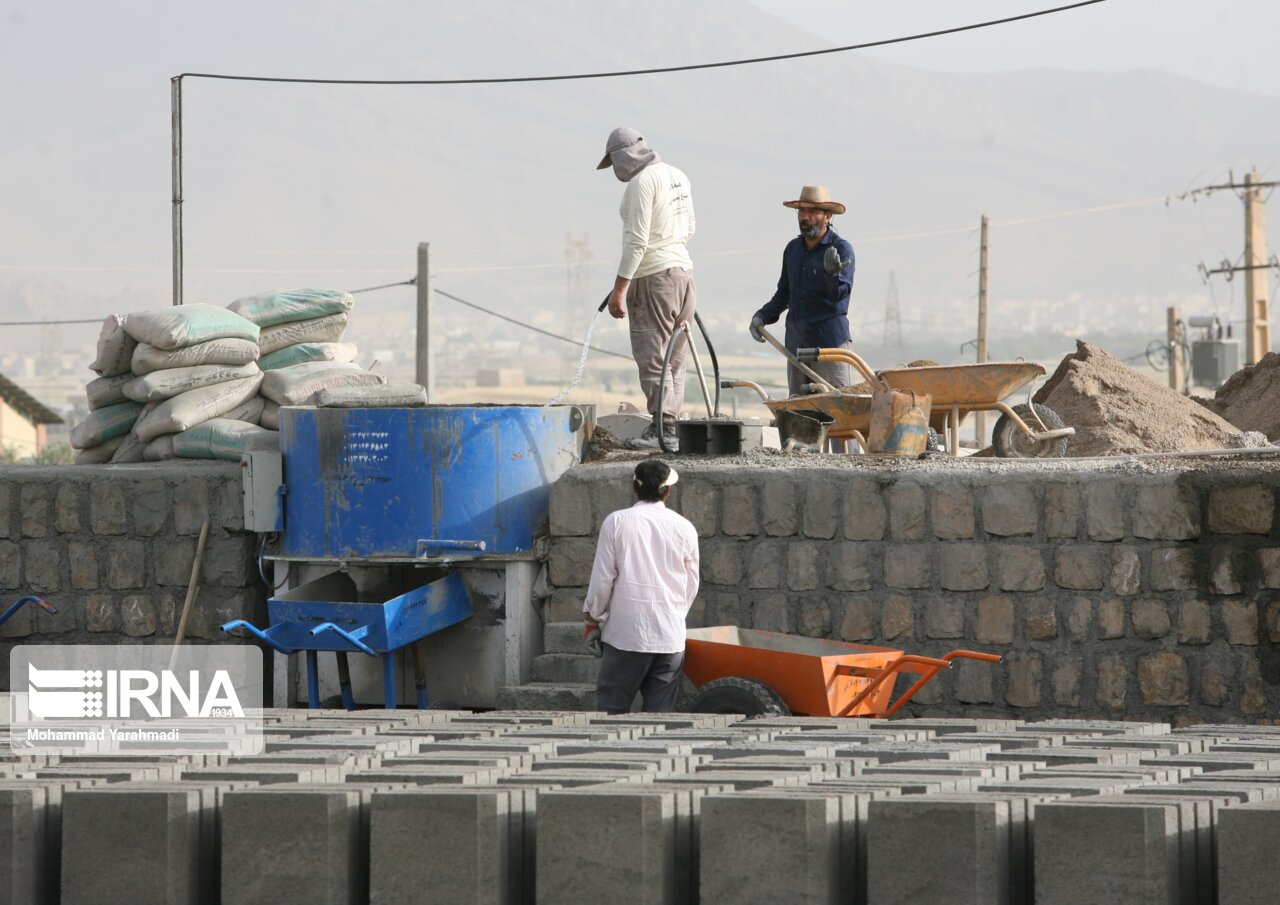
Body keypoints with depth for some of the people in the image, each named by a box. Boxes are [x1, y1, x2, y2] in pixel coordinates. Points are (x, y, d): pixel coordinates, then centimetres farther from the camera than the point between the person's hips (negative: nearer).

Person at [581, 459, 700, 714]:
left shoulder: (616, 522, -3)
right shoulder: (683, 528, 4)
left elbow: (602, 578, -3)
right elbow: (691, 587, 11)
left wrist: (594, 618, 11)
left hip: (625, 633, -2)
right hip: (671, 636, 2)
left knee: (611, 706, 4)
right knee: (660, 712, 4)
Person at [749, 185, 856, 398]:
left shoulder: (841, 249, -6)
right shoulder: (793, 249, 13)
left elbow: (840, 293, -17)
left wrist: (832, 273, -37)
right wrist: (762, 316, 12)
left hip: (829, 340, -6)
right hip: (797, 341, 6)